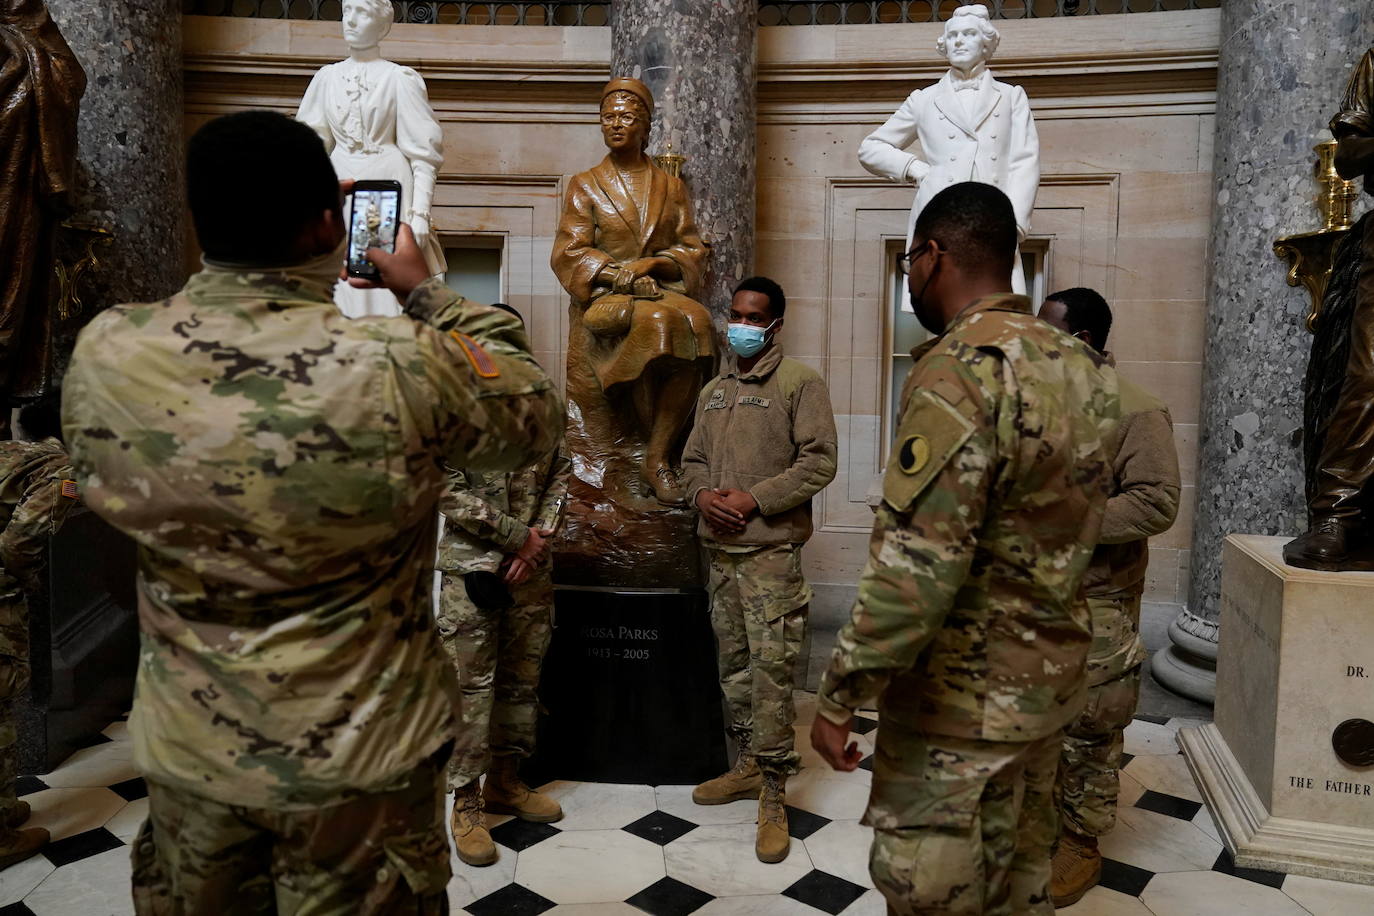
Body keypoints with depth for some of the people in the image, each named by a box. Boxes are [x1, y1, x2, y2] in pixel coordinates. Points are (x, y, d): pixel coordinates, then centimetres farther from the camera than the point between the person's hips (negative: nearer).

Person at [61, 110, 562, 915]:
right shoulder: (405, 367, -26)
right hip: (357, 759, -3)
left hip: (187, 753, 4)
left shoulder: (102, 356, -14)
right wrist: (428, 290, 3)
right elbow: (538, 416, -7)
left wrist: (295, 290, 10)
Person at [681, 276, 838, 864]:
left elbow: (819, 462, -10)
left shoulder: (800, 383, -3)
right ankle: (750, 765, 28)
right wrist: (703, 493, -3)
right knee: (734, 663, 13)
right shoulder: (713, 391, 17)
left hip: (770, 551, -6)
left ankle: (773, 795, 3)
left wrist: (753, 500, -15)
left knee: (771, 668, -6)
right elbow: (693, 458, 19)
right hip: (719, 548, 7)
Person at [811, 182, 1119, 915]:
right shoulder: (1079, 365, 5)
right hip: (1047, 681, 9)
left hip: (964, 701, -8)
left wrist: (839, 695, -20)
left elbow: (915, 568, -28)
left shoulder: (960, 368, -22)